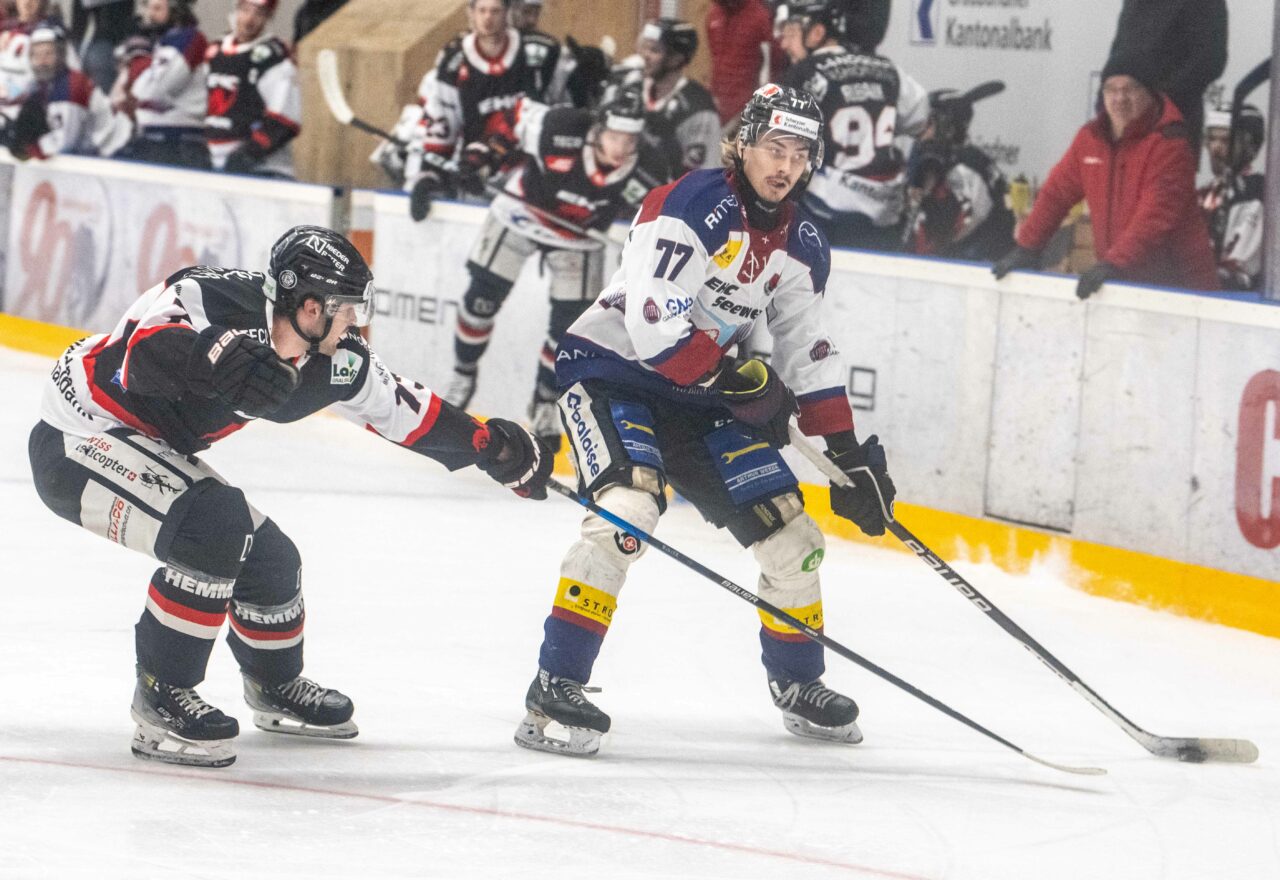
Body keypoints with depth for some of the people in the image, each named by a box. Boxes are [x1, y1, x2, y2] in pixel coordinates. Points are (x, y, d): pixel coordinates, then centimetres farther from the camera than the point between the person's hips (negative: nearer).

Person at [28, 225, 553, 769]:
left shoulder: (332, 363, -5)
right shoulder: (207, 301, -30)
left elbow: (404, 410, 10)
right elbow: (144, 354, -47)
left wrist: (490, 445, 10)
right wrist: (215, 359, -64)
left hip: (148, 447, 9)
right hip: (75, 439, -9)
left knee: (268, 558, 8)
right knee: (214, 527, -27)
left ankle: (275, 688, 38)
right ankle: (161, 698, -15)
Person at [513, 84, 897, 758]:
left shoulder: (800, 244, 4)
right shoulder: (693, 205, -20)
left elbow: (809, 351, 13)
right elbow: (652, 320, -28)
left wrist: (849, 455, 8)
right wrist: (735, 380, -23)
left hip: (698, 396, 8)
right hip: (610, 368, -8)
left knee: (789, 530, 6)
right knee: (628, 508, -31)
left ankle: (798, 684, 29)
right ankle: (555, 687, -29)